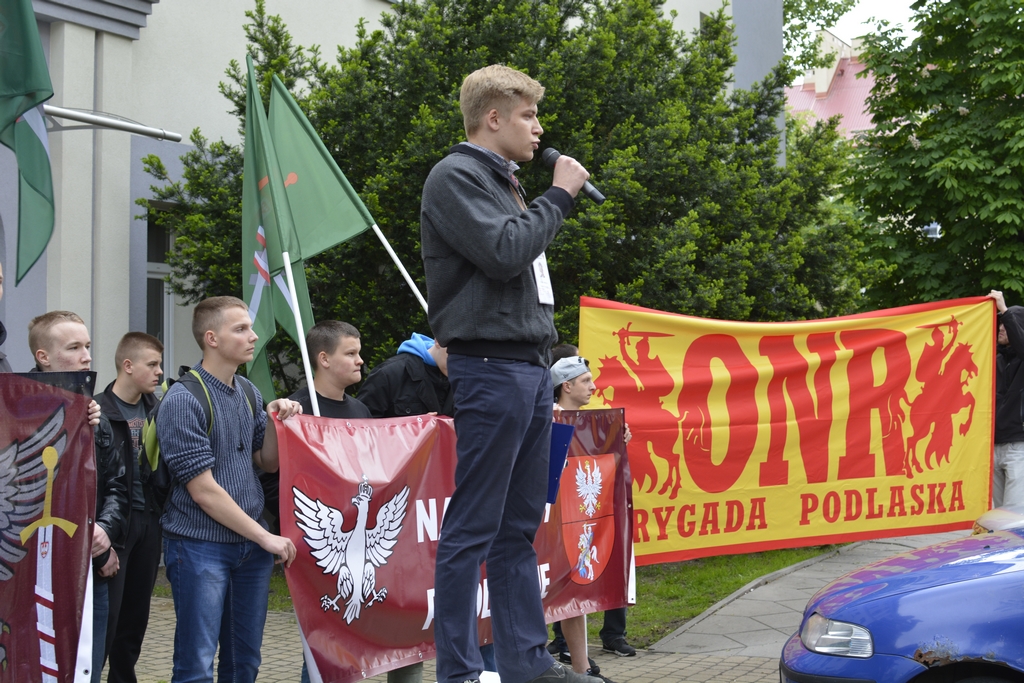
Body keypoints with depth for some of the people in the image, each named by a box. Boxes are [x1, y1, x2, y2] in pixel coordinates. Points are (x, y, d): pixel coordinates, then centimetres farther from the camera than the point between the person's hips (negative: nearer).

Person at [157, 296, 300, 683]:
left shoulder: (249, 393, 9)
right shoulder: (183, 400, -13)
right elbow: (203, 490, -16)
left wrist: (277, 422, -4)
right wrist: (265, 537, -13)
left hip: (251, 547, 7)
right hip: (200, 546, -7)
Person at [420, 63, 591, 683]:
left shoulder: (502, 182, 22)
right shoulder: (455, 177, -6)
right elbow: (503, 253, -19)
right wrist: (559, 195, -7)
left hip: (531, 368, 9)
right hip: (491, 368, -9)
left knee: (520, 526, 11)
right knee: (473, 528, -6)